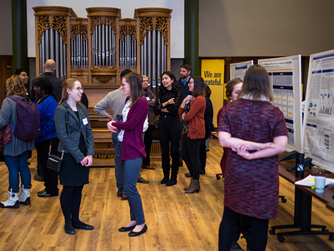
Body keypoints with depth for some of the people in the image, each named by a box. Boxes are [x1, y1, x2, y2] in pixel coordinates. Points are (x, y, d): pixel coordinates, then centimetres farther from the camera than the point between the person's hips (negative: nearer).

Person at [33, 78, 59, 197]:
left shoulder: (50, 102, -18)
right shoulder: (38, 100, 11)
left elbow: (52, 120, -25)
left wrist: (41, 133, -22)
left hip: (49, 139, -10)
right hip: (41, 139, 10)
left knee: (48, 165, 0)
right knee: (44, 163, 17)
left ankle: (52, 190, 11)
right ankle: (48, 187, 29)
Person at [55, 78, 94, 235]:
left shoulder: (82, 108, 9)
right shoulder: (61, 110, -10)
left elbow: (89, 132, 7)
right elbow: (63, 136, -16)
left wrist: (89, 154, -5)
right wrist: (79, 156, -18)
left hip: (83, 156, 6)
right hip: (69, 156, -6)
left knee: (78, 188, 12)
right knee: (68, 189, 5)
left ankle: (76, 220, 25)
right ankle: (68, 222, 18)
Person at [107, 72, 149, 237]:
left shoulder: (141, 102, -14)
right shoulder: (128, 101, 13)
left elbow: (130, 124, -19)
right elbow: (125, 123, 11)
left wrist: (114, 123, -4)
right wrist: (115, 126, -10)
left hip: (133, 149, -9)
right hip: (124, 147, 9)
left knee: (130, 187, -6)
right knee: (127, 187, 12)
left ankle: (141, 223, 9)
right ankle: (134, 220, 24)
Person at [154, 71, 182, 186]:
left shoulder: (177, 93, -3)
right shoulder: (161, 93, 10)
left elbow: (175, 110, -14)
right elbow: (155, 110, 0)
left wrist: (162, 107, -5)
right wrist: (166, 104, -14)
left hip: (174, 123, -4)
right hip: (162, 124, 4)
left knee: (174, 151, 1)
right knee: (164, 151, 8)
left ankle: (174, 177, 10)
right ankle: (166, 175, 19)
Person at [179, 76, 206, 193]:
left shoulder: (199, 99, -16)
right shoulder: (191, 98, 17)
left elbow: (189, 116, -20)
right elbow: (180, 112, 11)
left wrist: (184, 117, 1)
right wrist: (184, 101, -3)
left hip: (195, 132, -10)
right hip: (187, 130, 10)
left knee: (194, 157, -1)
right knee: (185, 156, 14)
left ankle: (195, 184, 12)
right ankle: (194, 179, 27)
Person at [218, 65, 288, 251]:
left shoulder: (231, 108, -5)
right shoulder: (274, 112, -10)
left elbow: (224, 140, -13)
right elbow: (280, 146, -19)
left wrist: (251, 145, -13)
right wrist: (254, 152, -15)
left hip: (236, 173, 2)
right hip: (264, 176, -2)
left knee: (229, 216, 17)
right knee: (260, 221, 10)